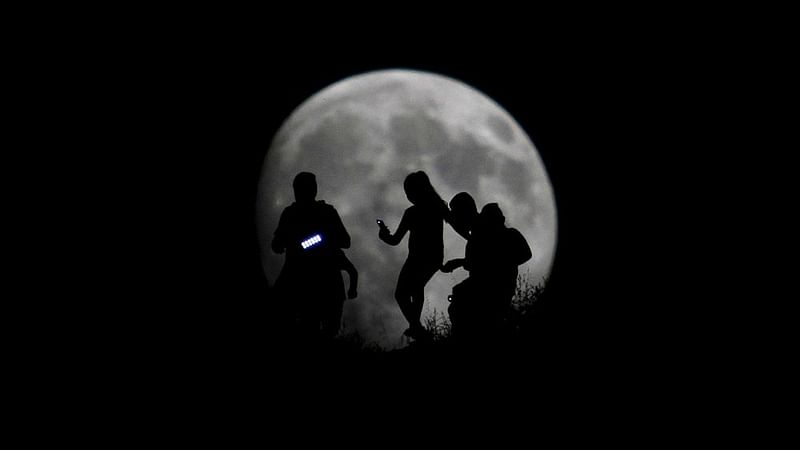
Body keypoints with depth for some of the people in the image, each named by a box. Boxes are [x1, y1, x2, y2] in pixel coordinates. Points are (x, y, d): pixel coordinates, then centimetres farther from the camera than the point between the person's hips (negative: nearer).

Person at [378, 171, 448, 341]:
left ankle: (417, 328, -9)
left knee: (401, 294, 9)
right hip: (436, 258, 6)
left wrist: (384, 234, 8)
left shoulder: (412, 212, -15)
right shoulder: (439, 207, -1)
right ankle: (416, 326, 34)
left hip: (418, 258, -6)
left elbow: (395, 240, -10)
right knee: (417, 287, 31)